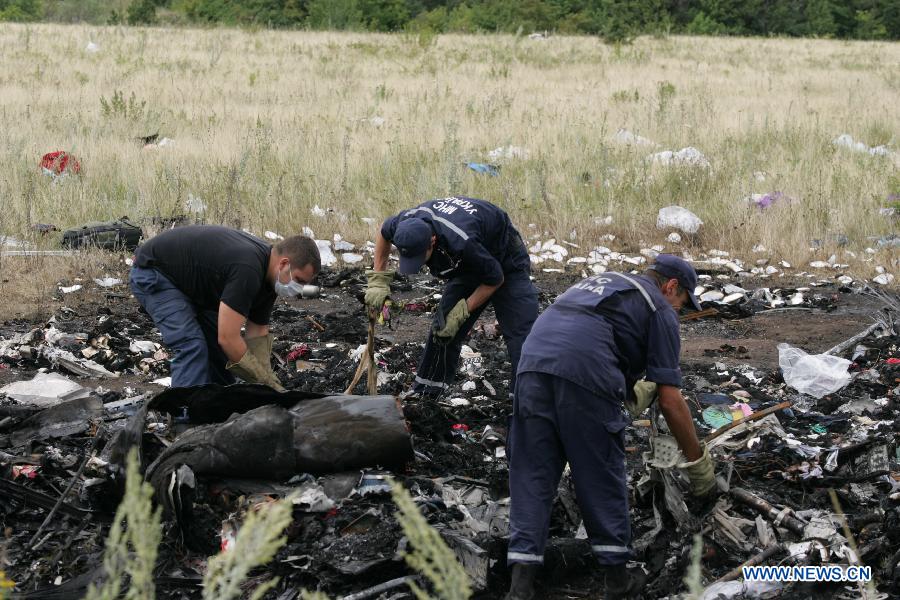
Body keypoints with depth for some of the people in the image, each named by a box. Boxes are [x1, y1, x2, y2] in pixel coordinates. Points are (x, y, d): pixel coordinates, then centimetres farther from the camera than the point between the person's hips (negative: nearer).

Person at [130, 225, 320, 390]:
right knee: (192, 347, -20)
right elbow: (228, 338, -33)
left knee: (218, 346, 5)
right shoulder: (247, 270, -34)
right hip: (151, 272, -10)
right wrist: (266, 382, -24)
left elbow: (258, 335, 3)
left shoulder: (267, 277, -5)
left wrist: (270, 384, -5)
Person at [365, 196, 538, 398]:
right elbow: (384, 232, 4)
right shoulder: (407, 222, -25)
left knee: (521, 333, -17)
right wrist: (378, 280, 0)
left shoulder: (461, 243, -44)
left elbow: (495, 280, -25)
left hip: (506, 261, -6)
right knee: (442, 330, 2)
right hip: (468, 266, 6)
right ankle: (422, 394, 12)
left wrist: (461, 313, -23)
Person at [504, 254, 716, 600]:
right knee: (602, 477, 9)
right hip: (585, 371, -6)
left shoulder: (604, 281, 36)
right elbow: (670, 401, 11)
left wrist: (630, 390, 59)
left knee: (531, 475, 8)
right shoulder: (660, 309, 16)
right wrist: (698, 461, 21)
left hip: (533, 360, 6)